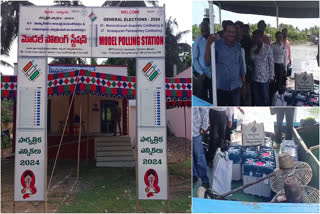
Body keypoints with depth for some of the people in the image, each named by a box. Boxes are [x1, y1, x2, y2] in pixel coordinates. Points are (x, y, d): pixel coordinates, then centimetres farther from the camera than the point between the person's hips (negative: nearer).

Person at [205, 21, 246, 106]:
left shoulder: (238, 46, 7)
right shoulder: (216, 44, -6)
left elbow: (241, 65, 13)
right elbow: (208, 62, -15)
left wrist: (243, 83, 15)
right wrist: (208, 44, -26)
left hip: (235, 86, 3)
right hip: (220, 86, -3)